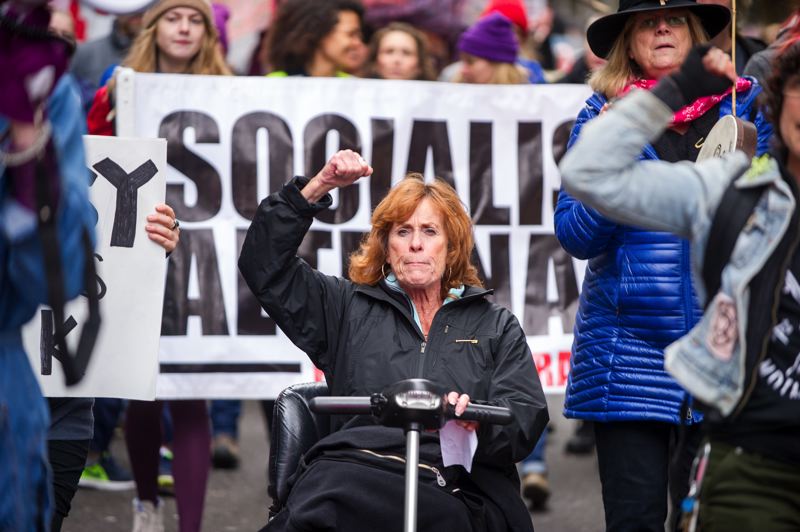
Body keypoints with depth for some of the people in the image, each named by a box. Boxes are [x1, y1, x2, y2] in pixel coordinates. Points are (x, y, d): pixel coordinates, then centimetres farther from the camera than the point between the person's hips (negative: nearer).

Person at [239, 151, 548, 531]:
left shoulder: (497, 327, 25)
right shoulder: (349, 310, 27)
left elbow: (527, 418, 10)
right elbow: (264, 263, 17)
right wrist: (317, 187, 8)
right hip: (360, 468, 1)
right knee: (330, 479, -40)